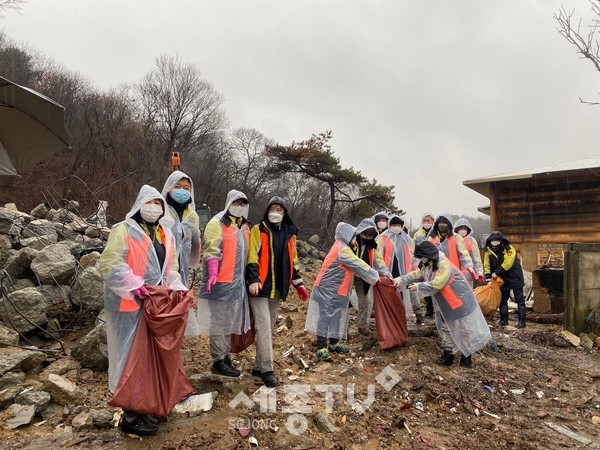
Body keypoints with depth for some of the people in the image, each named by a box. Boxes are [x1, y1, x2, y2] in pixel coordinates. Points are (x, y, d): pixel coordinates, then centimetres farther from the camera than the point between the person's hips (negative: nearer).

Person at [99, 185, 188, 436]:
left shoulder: (166, 233, 13)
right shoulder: (123, 230, -8)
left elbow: (171, 266, 18)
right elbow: (108, 264, -16)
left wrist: (176, 287, 1)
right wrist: (134, 285, -23)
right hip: (131, 304, -7)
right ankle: (131, 415, 12)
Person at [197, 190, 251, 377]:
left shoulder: (244, 227, 18)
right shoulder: (217, 223, -5)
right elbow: (211, 250, -15)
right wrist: (213, 274, -26)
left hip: (237, 283, 8)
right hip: (221, 282, -7)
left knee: (229, 321, 14)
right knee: (219, 322, -1)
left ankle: (225, 357, 25)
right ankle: (218, 361, 8)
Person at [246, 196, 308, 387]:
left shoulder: (290, 234, 13)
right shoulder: (258, 230, -2)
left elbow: (292, 261, 19)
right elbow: (251, 256, -10)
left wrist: (298, 283, 14)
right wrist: (253, 279, -21)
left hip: (277, 287, 6)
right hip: (260, 286, -6)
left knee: (270, 327, 10)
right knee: (263, 326, -9)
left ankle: (259, 366, 21)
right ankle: (266, 369, -5)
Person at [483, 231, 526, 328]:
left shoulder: (509, 249, -17)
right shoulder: (489, 251, -3)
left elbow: (507, 264, -27)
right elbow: (487, 266, -3)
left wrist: (496, 273, -23)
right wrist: (489, 279, -9)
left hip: (515, 278, -5)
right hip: (502, 280, 5)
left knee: (519, 300, 0)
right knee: (502, 300, 12)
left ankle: (521, 321, 3)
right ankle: (504, 319, 22)